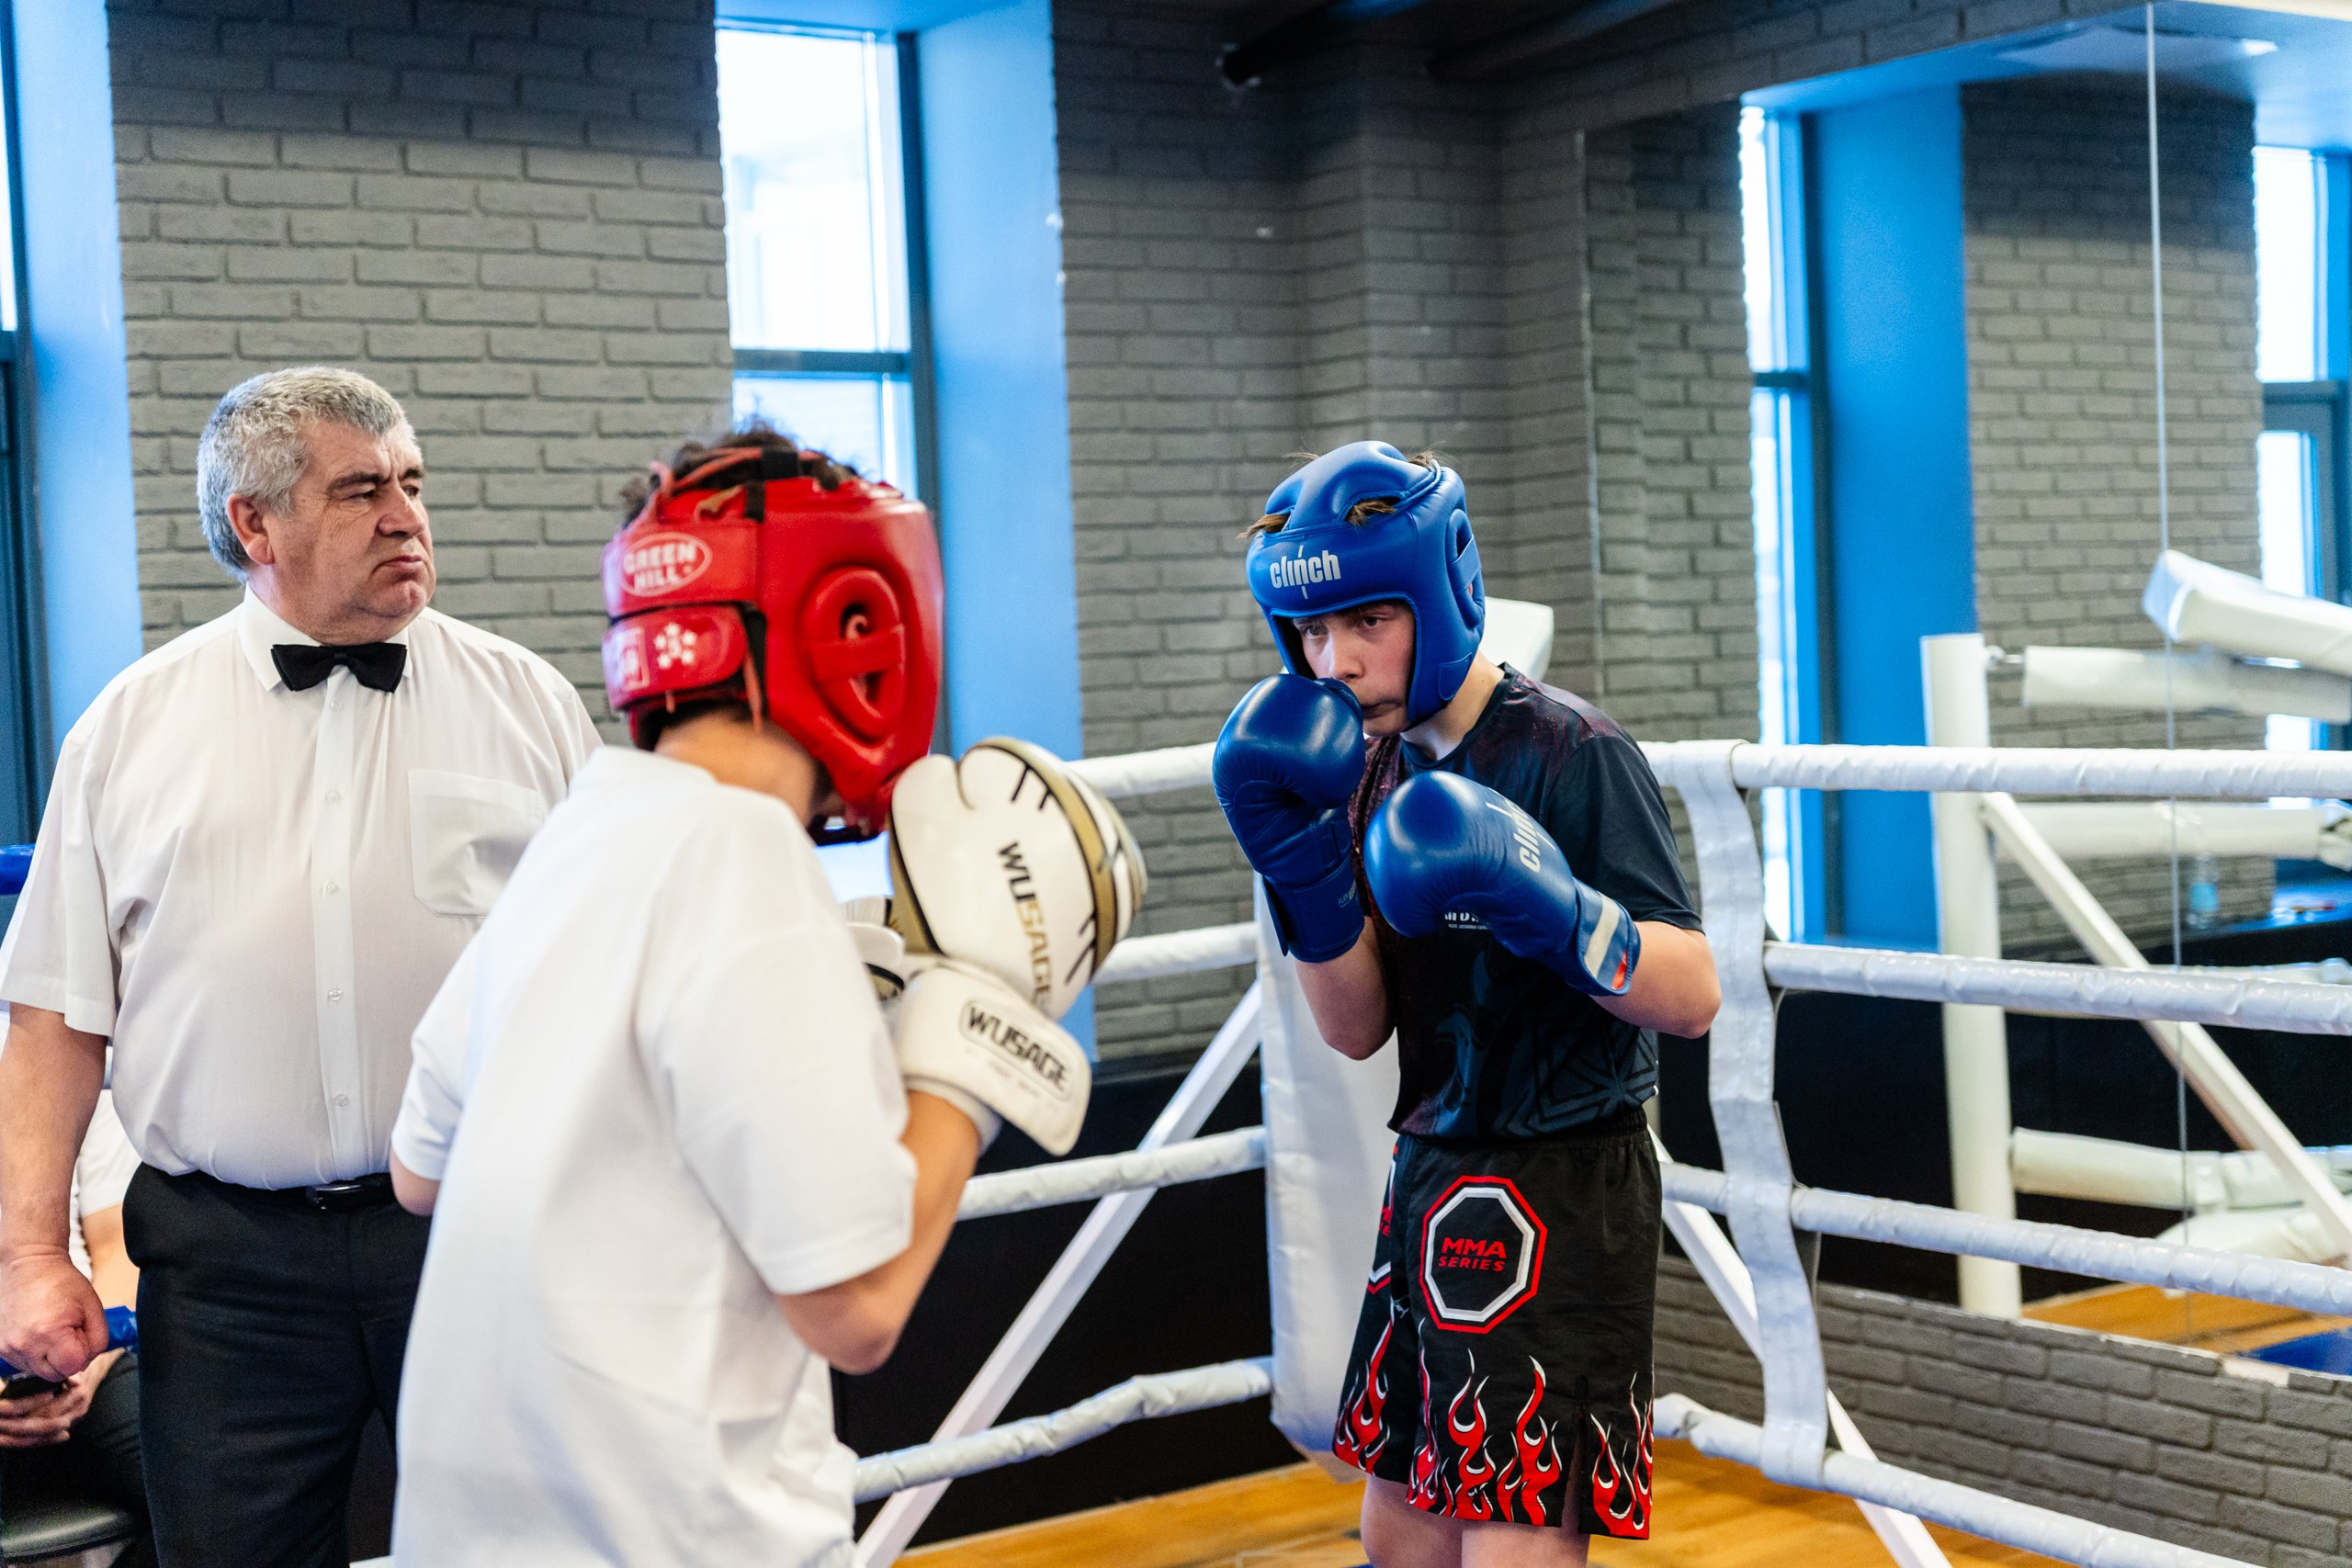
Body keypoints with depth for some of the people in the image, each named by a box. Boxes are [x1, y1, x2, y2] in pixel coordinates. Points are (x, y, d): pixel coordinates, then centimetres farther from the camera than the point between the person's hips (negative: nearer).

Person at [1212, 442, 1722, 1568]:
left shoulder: (1571, 753, -15)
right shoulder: (1375, 764, 7)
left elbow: (1692, 997, -18)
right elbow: (1357, 1029, 5)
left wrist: (1546, 905, -34)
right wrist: (1300, 854, -8)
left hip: (1557, 1199, -8)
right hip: (1432, 1179, 8)